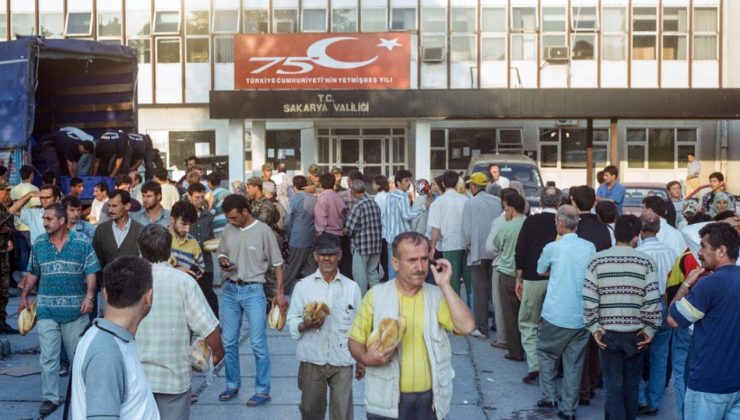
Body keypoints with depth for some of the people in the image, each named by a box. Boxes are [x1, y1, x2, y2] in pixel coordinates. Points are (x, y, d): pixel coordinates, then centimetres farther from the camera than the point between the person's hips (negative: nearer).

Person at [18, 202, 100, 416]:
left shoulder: (82, 242, -6)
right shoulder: (38, 244, 4)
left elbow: (91, 272, -6)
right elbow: (33, 273, 13)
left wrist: (89, 296, -17)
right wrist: (24, 297, 7)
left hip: (75, 308, -2)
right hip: (46, 309, 2)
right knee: (47, 356, 2)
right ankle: (50, 397, 9)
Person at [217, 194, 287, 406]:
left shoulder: (263, 231, -10)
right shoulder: (228, 230, 3)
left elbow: (277, 264, -5)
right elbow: (221, 253, 19)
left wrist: (279, 292, -9)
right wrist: (223, 262, -5)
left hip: (253, 291, -5)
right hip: (230, 290, 5)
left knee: (258, 343, -2)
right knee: (229, 342, 12)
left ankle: (263, 390, 8)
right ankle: (232, 384, 28)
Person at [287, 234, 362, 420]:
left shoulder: (352, 288, 3)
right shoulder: (303, 286, 1)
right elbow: (291, 321, 3)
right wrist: (305, 325, -19)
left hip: (342, 361, 0)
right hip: (312, 360, 0)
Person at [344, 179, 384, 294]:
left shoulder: (358, 206, -15)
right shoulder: (374, 203, 5)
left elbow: (350, 229, -16)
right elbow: (378, 224, 10)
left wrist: (345, 231, 7)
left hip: (361, 245, -6)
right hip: (376, 244, 7)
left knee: (360, 274, 4)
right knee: (373, 272, 15)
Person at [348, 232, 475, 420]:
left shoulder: (437, 296, 0)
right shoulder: (376, 295, -5)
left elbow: (467, 327, -14)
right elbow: (355, 340, 1)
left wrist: (445, 285, -13)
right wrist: (366, 358, -20)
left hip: (429, 399, 2)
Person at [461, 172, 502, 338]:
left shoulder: (470, 203, -9)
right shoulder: (498, 201, -1)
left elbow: (467, 230, -10)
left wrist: (469, 246, 6)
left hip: (478, 252, -3)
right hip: (497, 252, 3)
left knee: (480, 291, 4)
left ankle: (481, 328, 6)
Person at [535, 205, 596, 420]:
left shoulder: (552, 247, -8)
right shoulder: (590, 247, 0)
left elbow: (541, 271, 10)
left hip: (556, 314, -3)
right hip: (582, 316, 3)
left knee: (546, 354, 18)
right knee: (574, 362, 9)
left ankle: (549, 396, 18)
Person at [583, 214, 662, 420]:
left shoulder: (597, 260, -5)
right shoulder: (646, 262, -7)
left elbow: (588, 300, -9)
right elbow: (652, 301, -12)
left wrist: (594, 327, -1)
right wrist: (650, 329, -1)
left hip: (607, 332, 0)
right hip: (635, 333, 0)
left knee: (613, 384, 7)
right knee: (631, 383, 18)